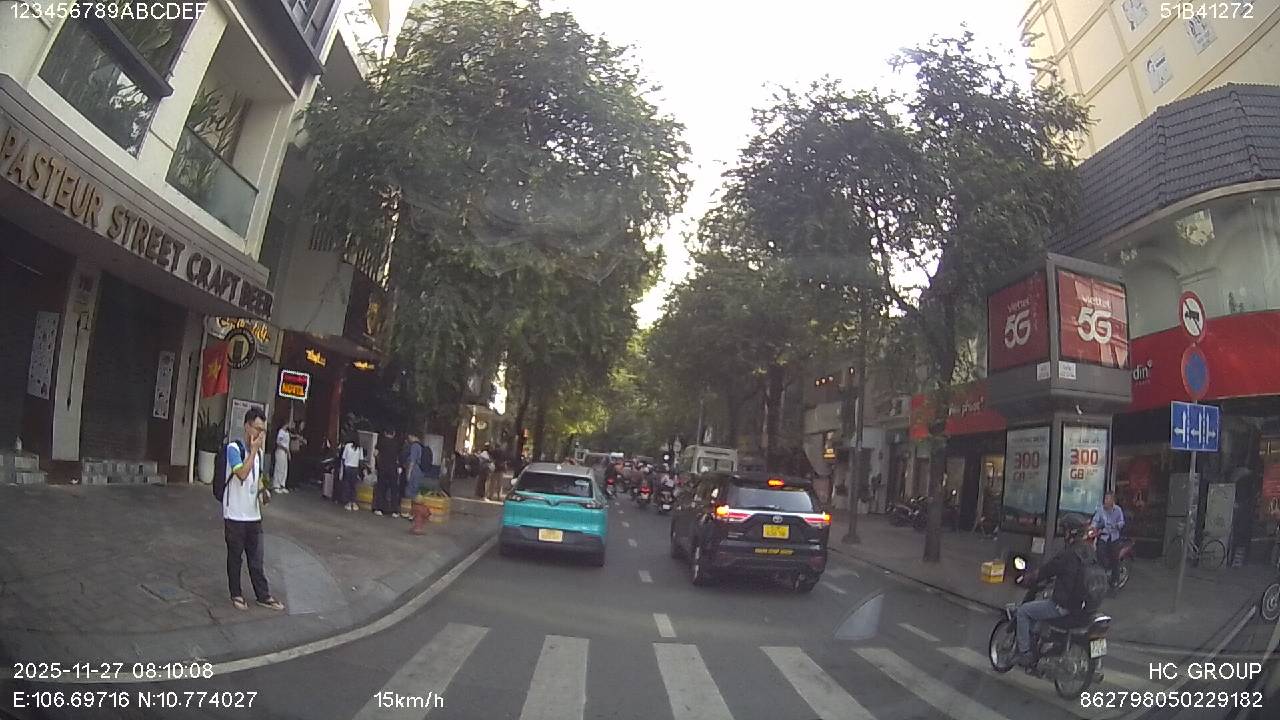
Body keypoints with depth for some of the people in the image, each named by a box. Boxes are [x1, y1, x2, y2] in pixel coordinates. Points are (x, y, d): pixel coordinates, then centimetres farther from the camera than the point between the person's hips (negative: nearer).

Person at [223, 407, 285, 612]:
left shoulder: (258, 451, 8)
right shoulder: (234, 448, -13)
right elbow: (242, 474, -26)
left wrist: (263, 491, 2)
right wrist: (254, 450, -21)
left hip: (254, 516, 6)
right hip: (235, 516, -6)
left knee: (256, 560, 11)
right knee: (235, 558, 10)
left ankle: (263, 596, 17)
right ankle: (236, 595, 23)